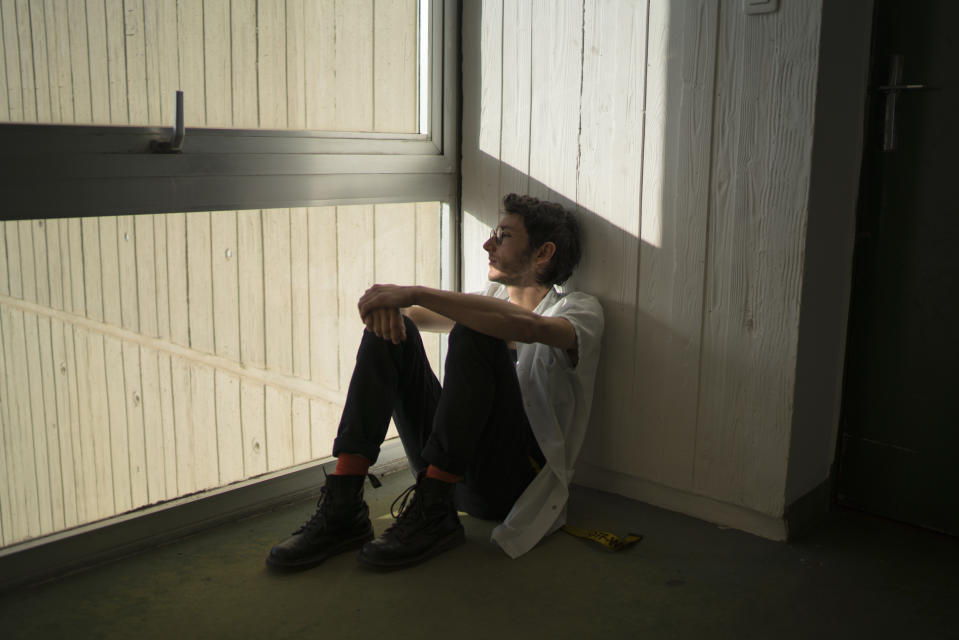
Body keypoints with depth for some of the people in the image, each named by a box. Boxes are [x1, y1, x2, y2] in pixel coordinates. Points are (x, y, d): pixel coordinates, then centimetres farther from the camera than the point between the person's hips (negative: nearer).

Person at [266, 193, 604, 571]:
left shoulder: (580, 309, -3)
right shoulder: (492, 299, 21)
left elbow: (526, 326, -27)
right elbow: (416, 314, 12)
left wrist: (414, 293, -28)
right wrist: (389, 301, -14)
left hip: (517, 480, -6)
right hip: (451, 470, 6)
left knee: (474, 334, -26)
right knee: (390, 328, -8)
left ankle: (432, 512, -25)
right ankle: (342, 508, -17)